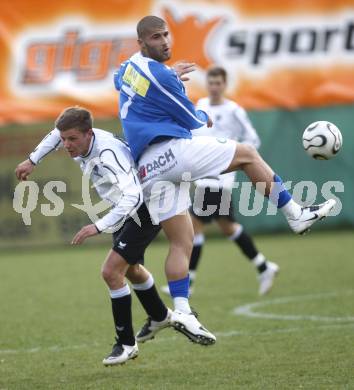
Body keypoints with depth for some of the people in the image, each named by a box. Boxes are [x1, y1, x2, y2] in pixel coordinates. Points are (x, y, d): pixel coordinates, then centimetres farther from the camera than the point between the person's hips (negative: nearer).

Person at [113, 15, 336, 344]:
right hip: (172, 150, -9)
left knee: (181, 242, 6)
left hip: (146, 166, 9)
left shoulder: (129, 67, 13)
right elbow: (193, 120, -4)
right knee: (247, 154, 5)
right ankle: (296, 215, 7)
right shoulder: (160, 75, -13)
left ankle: (181, 311, -5)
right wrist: (204, 118, 21)